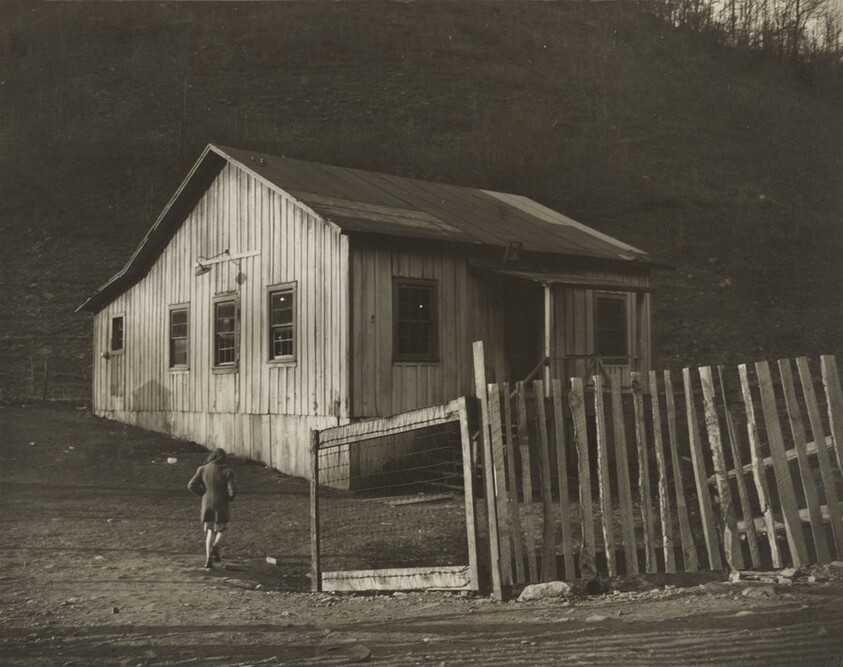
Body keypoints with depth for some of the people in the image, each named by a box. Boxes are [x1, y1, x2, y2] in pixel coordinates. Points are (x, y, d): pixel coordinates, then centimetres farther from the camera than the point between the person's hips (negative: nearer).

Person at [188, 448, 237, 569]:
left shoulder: (203, 469, -2)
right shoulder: (227, 471, -11)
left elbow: (191, 485, -4)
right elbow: (232, 490, -17)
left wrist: (203, 494, 10)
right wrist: (229, 498, 6)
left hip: (206, 504, 3)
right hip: (221, 505, -2)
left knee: (210, 531, 17)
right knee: (221, 529, 19)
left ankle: (208, 558, 2)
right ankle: (215, 547, -10)